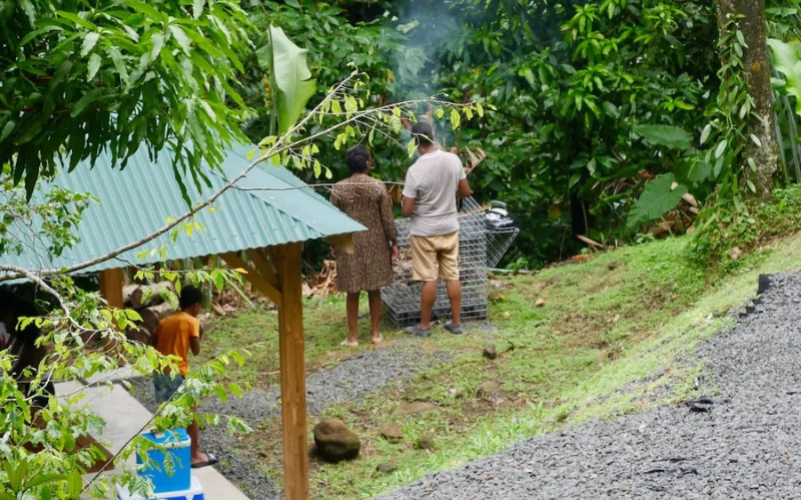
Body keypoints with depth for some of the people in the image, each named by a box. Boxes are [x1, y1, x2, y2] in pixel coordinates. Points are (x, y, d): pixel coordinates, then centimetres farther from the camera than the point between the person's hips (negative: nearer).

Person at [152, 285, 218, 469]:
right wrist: (197, 336, 8)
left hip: (160, 372, 6)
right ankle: (195, 455, 12)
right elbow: (196, 350, -8)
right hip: (178, 373, -6)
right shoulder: (192, 321, -4)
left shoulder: (164, 321, 13)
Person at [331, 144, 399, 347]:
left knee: (353, 292, 7)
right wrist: (394, 242, 5)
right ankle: (376, 333, 18)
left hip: (349, 246, 0)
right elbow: (387, 218, -6)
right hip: (375, 245, 0)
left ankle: (353, 336, 10)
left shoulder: (338, 189, -9)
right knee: (374, 290, 12)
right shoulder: (378, 186, -9)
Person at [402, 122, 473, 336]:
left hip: (424, 231, -4)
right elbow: (466, 191, 5)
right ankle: (456, 322, 19)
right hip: (449, 228, 4)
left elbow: (406, 211, -18)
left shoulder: (415, 170, -22)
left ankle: (424, 325, 14)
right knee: (452, 276, 12)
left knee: (429, 279, 3)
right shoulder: (453, 160, -8)